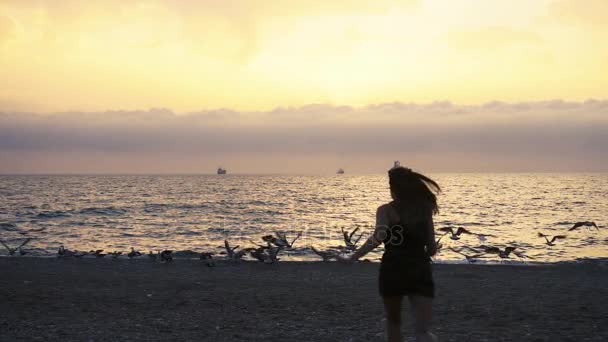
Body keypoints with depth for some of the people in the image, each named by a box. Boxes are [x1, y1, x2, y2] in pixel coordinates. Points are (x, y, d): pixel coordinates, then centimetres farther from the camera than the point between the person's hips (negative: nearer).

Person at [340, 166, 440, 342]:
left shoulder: (386, 210, -5)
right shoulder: (424, 209, 5)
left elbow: (378, 237, -23)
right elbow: (432, 249, 6)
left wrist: (353, 258, -20)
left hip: (392, 270, -2)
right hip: (420, 271, 2)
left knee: (393, 322, 22)